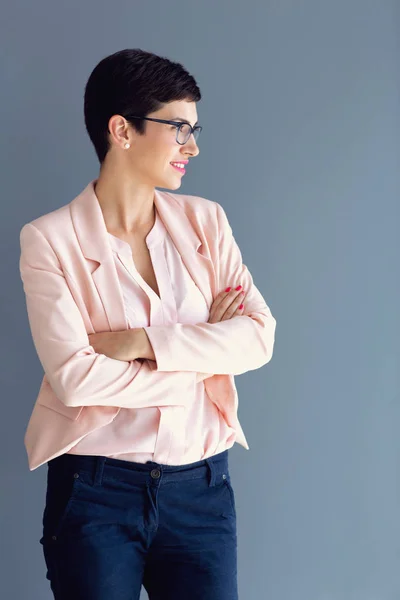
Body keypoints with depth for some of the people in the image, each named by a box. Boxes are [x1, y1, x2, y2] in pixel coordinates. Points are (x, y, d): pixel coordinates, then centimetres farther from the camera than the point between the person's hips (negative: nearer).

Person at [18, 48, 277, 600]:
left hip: (201, 488, 3)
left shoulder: (205, 222, 5)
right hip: (94, 491, -3)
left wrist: (141, 342, -15)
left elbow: (260, 336, -5)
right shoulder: (50, 239, -6)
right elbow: (74, 377, -17)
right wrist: (202, 353, -9)